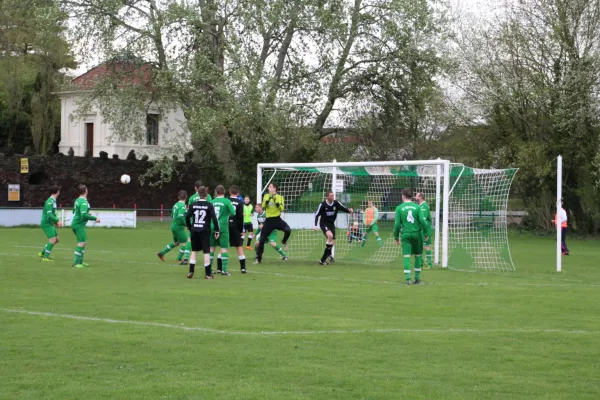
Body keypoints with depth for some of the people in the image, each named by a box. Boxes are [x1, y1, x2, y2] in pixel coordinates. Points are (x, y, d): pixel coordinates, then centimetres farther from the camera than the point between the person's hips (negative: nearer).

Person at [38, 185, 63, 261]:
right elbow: (49, 214, -26)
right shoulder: (49, 202, -18)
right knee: (52, 239, -14)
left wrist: (56, 222, 16)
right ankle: (45, 257, -8)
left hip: (50, 223, 10)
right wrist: (58, 221, -29)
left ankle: (42, 253, 23)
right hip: (46, 223, -10)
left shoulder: (53, 201, 13)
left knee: (56, 239, 12)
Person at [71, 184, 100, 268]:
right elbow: (84, 215, -28)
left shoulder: (78, 200, 11)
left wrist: (87, 214, 25)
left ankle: (80, 261, 18)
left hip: (75, 223, 10)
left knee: (84, 242, 16)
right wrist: (95, 218, -19)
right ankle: (76, 263, -12)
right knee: (81, 243, -10)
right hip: (79, 224, -10)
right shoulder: (84, 202, -19)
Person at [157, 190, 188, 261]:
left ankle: (161, 253, 23)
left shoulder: (176, 205, 11)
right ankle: (179, 258, 0)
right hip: (179, 227, -9)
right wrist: (186, 224, -18)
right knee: (184, 242, 0)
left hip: (173, 226, 9)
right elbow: (180, 216, -29)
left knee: (176, 243, 22)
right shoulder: (182, 206, -17)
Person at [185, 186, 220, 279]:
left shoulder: (193, 205, 3)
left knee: (194, 250, 15)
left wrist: (190, 228, 13)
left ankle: (191, 271, 10)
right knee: (206, 251, 0)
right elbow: (214, 218, -11)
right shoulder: (209, 205, -6)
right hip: (205, 231, -3)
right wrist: (217, 231, -3)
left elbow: (187, 217, 1)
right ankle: (208, 274, -1)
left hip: (194, 230, 3)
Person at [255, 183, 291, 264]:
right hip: (269, 220, 2)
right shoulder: (266, 196, 7)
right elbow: (263, 206, -7)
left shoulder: (280, 197, 1)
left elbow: (282, 209, -8)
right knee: (262, 240, -1)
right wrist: (268, 200, -20)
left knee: (288, 230, -28)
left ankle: (284, 242, 5)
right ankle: (258, 258, 11)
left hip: (277, 219, -2)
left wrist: (276, 202, -21)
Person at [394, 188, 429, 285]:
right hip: (417, 233, 1)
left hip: (405, 234, -1)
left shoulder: (399, 208, 0)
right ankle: (417, 278, 15)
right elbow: (422, 220, -6)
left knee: (406, 257, -2)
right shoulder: (417, 207, 2)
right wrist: (426, 233, 3)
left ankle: (408, 279, -10)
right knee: (418, 256, 12)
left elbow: (397, 224, -3)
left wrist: (396, 237, 6)